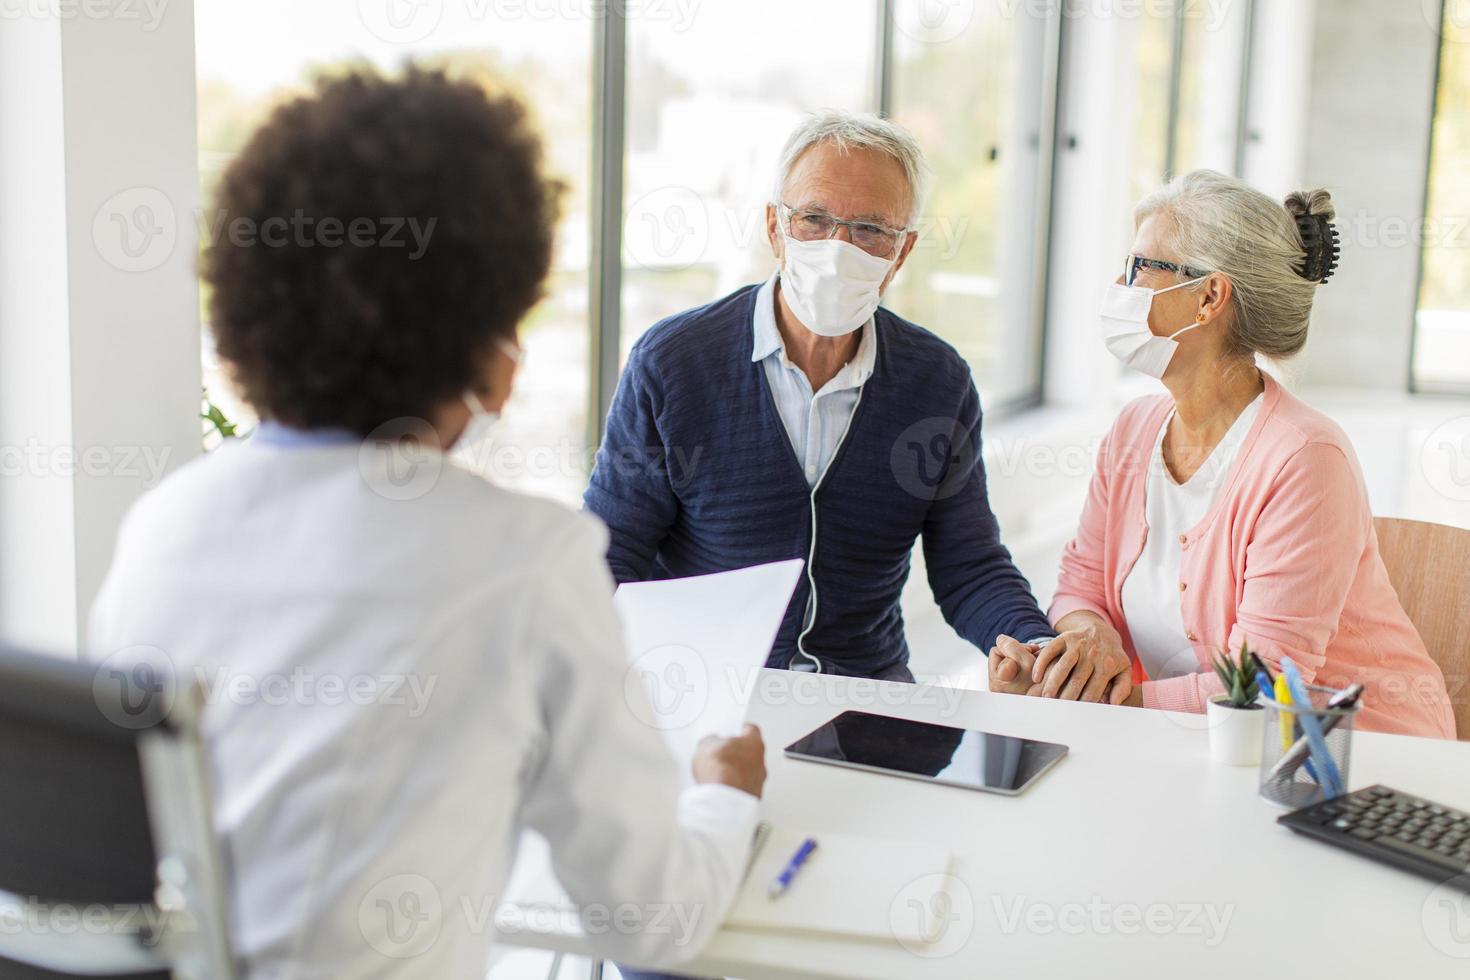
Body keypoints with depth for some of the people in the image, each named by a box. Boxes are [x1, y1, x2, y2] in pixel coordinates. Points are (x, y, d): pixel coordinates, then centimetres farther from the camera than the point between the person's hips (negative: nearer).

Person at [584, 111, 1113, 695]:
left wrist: (1038, 647, -13)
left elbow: (968, 570, 8)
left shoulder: (941, 382, 4)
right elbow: (610, 557, -3)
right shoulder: (670, 362, -5)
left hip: (871, 694, 4)